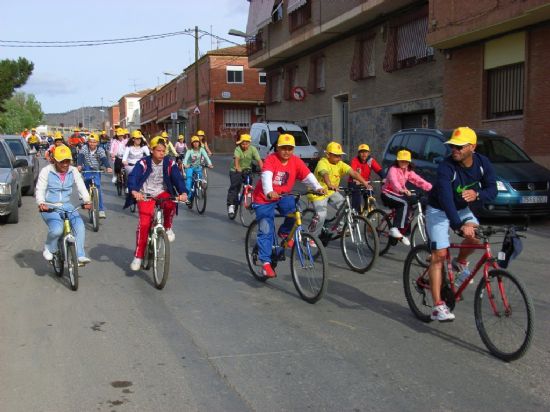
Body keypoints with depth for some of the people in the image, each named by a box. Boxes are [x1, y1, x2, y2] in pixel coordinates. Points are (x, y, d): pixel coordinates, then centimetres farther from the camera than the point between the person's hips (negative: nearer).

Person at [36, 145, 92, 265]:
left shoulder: (73, 171, 4)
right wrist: (41, 203, -29)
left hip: (66, 205, 4)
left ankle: (80, 255, -13)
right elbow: (40, 189, -10)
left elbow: (81, 186, -3)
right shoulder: (46, 171, -6)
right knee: (57, 229, -28)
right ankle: (49, 249, 4)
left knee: (80, 226, -20)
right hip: (49, 207, -4)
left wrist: (86, 201, -21)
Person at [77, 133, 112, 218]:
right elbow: (80, 156, -23)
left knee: (98, 188, -8)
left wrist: (108, 167, -46)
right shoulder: (84, 148, -9)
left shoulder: (100, 150, -10)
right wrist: (79, 165, -44)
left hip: (96, 170, 0)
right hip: (87, 169, 0)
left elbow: (104, 159, -25)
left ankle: (101, 210, -2)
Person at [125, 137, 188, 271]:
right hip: (145, 194, -1)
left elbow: (178, 178, -16)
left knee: (170, 204, -33)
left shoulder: (169, 163, -6)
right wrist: (134, 191, -45)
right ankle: (138, 256, -4)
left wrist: (183, 192, -36)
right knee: (144, 223, -16)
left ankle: (168, 228, -3)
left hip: (162, 193, 1)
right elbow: (133, 177, -24)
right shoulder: (143, 163, -12)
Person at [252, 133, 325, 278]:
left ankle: (285, 232, 1)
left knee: (295, 209, -28)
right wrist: (269, 192, -54)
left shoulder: (296, 161, -7)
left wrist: (318, 187, -36)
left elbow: (308, 175, -18)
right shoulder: (271, 159, -20)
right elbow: (266, 176, -36)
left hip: (282, 196, 4)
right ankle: (266, 263, -1)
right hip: (264, 198, -3)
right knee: (266, 231, -9)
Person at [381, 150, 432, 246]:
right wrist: (401, 190, -54)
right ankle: (395, 229, -33)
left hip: (399, 194, 8)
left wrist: (431, 188, -23)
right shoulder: (393, 169, -13)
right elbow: (393, 180, -34)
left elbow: (419, 180, -6)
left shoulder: (408, 172, 7)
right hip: (387, 194, -8)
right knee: (405, 203, -30)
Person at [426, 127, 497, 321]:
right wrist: (460, 225, -53)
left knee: (476, 236, -25)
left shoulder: (482, 163, -14)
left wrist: (477, 194, -33)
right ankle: (438, 306, -14)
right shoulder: (446, 167, -30)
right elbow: (445, 198, -41)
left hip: (462, 209, 5)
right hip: (438, 210, -4)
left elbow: (492, 190, -9)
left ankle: (460, 262, 9)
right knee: (439, 255, -14)